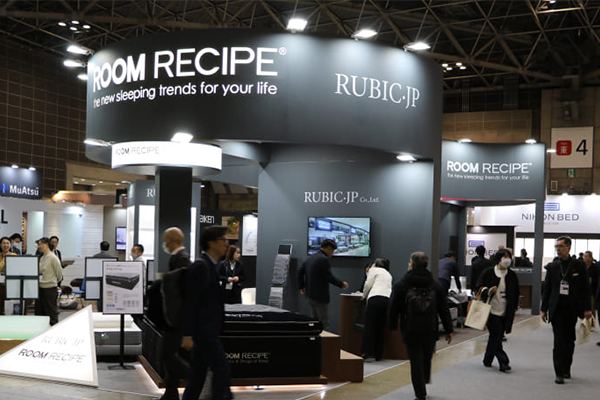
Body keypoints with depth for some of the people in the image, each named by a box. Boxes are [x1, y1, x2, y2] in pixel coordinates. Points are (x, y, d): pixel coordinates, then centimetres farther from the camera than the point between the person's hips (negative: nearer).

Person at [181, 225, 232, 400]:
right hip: (204, 331, -9)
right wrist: (187, 335, -20)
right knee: (221, 368, -6)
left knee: (197, 374, 12)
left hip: (206, 331, 9)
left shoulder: (209, 265, 14)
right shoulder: (200, 266, -16)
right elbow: (190, 302, -19)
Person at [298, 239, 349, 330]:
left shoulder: (310, 258, 12)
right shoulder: (324, 259, -16)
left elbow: (300, 271, 15)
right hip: (320, 296, -9)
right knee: (324, 324, -5)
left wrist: (302, 286, 22)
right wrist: (342, 284, -6)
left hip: (310, 295, 9)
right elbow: (329, 277, -18)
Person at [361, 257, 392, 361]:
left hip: (375, 298, -6)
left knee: (369, 326, -6)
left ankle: (368, 353, -15)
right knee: (381, 328, 7)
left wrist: (364, 296, 19)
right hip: (388, 299, 6)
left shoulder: (374, 270, 13)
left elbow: (368, 284, 4)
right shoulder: (388, 274, 32)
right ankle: (378, 355, 5)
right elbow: (388, 287, 23)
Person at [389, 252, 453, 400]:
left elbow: (393, 309, -2)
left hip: (410, 331, -2)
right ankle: (423, 387, 29)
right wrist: (448, 330, 10)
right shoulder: (436, 286, 2)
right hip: (430, 331, 2)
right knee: (427, 359, 18)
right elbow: (443, 310, 5)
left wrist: (392, 326, 11)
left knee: (416, 361, 2)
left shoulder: (400, 286, -5)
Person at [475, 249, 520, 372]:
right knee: (496, 337, -9)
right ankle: (503, 362, -6)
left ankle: (487, 360, 25)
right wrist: (488, 291, -19)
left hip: (505, 312, 4)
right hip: (492, 310, -3)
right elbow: (478, 288, 2)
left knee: (494, 337, 11)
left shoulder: (512, 275, 7)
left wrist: (513, 309, 8)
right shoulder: (489, 273, -2)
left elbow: (516, 293, 15)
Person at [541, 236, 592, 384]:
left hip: (572, 309, 0)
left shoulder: (579, 265, 0)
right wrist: (544, 309, 6)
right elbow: (547, 289, 8)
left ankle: (566, 369, 24)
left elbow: (585, 288, 0)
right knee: (559, 341, -4)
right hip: (557, 309, 0)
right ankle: (559, 373, -3)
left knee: (569, 340, 8)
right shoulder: (552, 266, 5)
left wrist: (587, 308, -6)